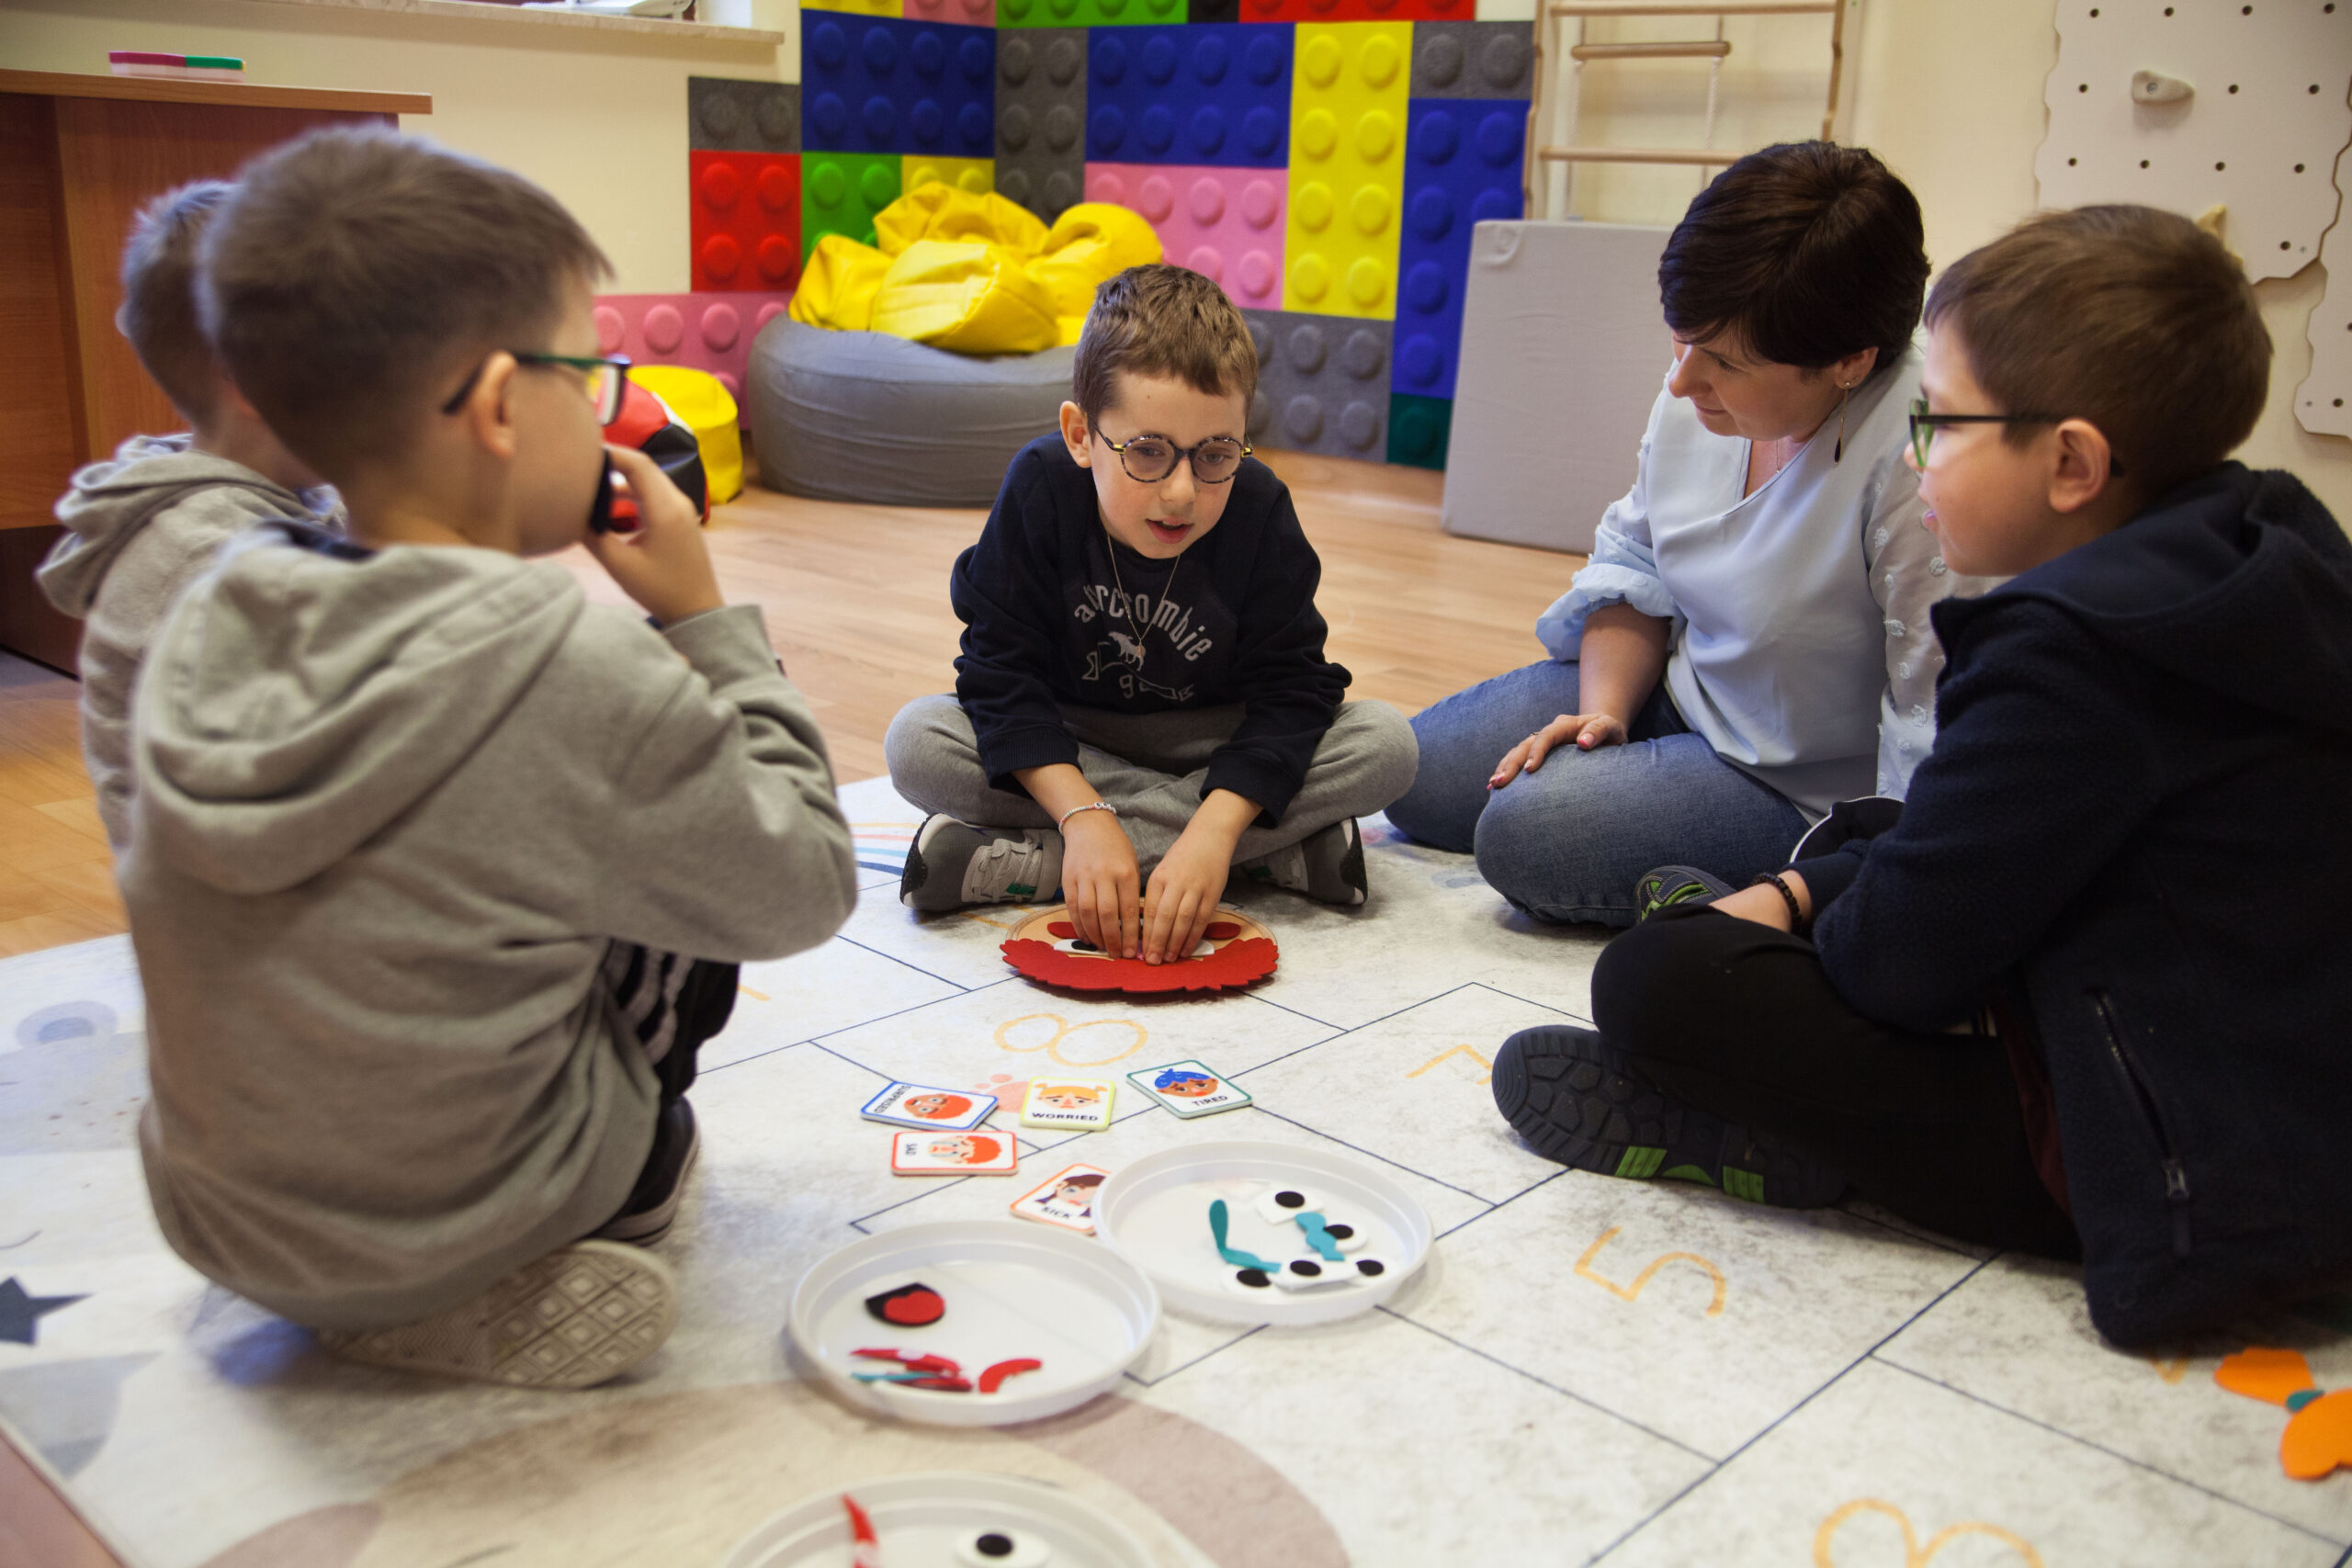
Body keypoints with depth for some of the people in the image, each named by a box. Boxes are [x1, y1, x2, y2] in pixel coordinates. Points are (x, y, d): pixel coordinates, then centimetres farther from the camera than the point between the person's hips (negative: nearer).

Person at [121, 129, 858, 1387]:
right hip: (441, 1236, -5)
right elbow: (804, 887, -14)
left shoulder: (209, 622, -9)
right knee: (715, 863, 9)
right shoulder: (580, 674, -28)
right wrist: (703, 615, -9)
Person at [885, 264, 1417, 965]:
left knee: (1386, 746, -25)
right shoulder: (1041, 488, -22)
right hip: (1064, 742, 0)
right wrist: (1083, 816, -36)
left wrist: (1213, 829, -38)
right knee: (917, 742, -29)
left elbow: (1291, 690, -22)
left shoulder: (1260, 512, -21)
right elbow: (1001, 672, -22)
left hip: (1213, 742, 0)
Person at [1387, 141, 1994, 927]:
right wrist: (1604, 708, -8)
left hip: (1810, 792, -7)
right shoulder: (1695, 400, -10)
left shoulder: (1924, 468, -34)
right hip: (1678, 692, 8)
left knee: (1526, 831, -25)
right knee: (1415, 777, 7)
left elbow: (1940, 744, -30)